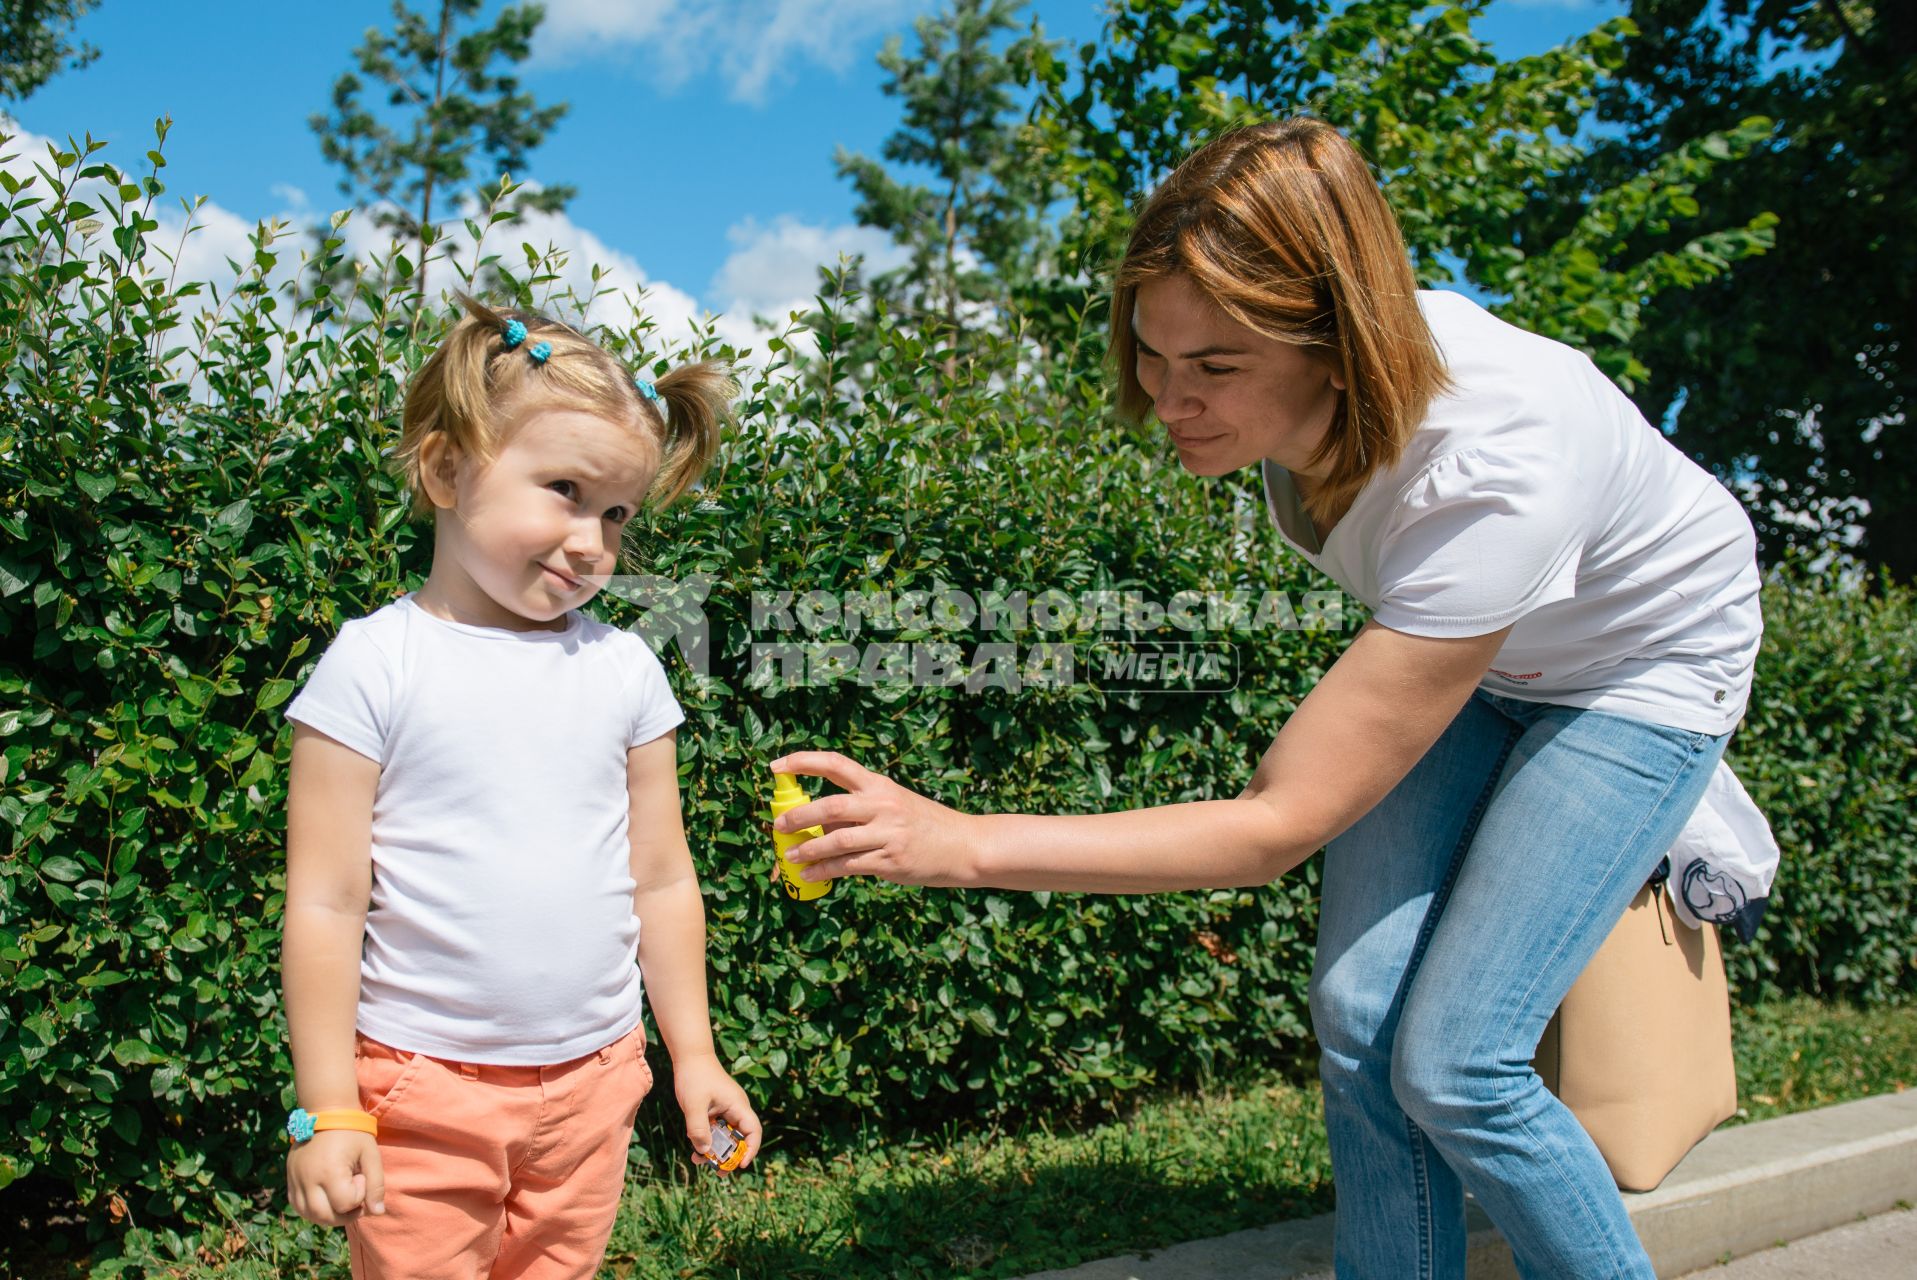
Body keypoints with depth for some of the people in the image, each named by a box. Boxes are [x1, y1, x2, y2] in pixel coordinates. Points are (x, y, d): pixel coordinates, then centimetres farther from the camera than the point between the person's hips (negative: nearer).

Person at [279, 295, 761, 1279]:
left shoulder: (622, 668, 2)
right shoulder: (375, 664, -9)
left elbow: (662, 882, 7)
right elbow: (326, 903, -8)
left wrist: (694, 1054, 10)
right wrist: (327, 1112, -7)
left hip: (592, 1083, 4)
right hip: (422, 1087, -3)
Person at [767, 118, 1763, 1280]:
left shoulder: (1491, 482, -42)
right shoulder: (1287, 381, -24)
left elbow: (1277, 826, -39)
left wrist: (962, 844, -43)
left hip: (1640, 657, -5)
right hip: (1459, 647, 5)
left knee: (1454, 1066, -14)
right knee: (1358, 1016, -8)